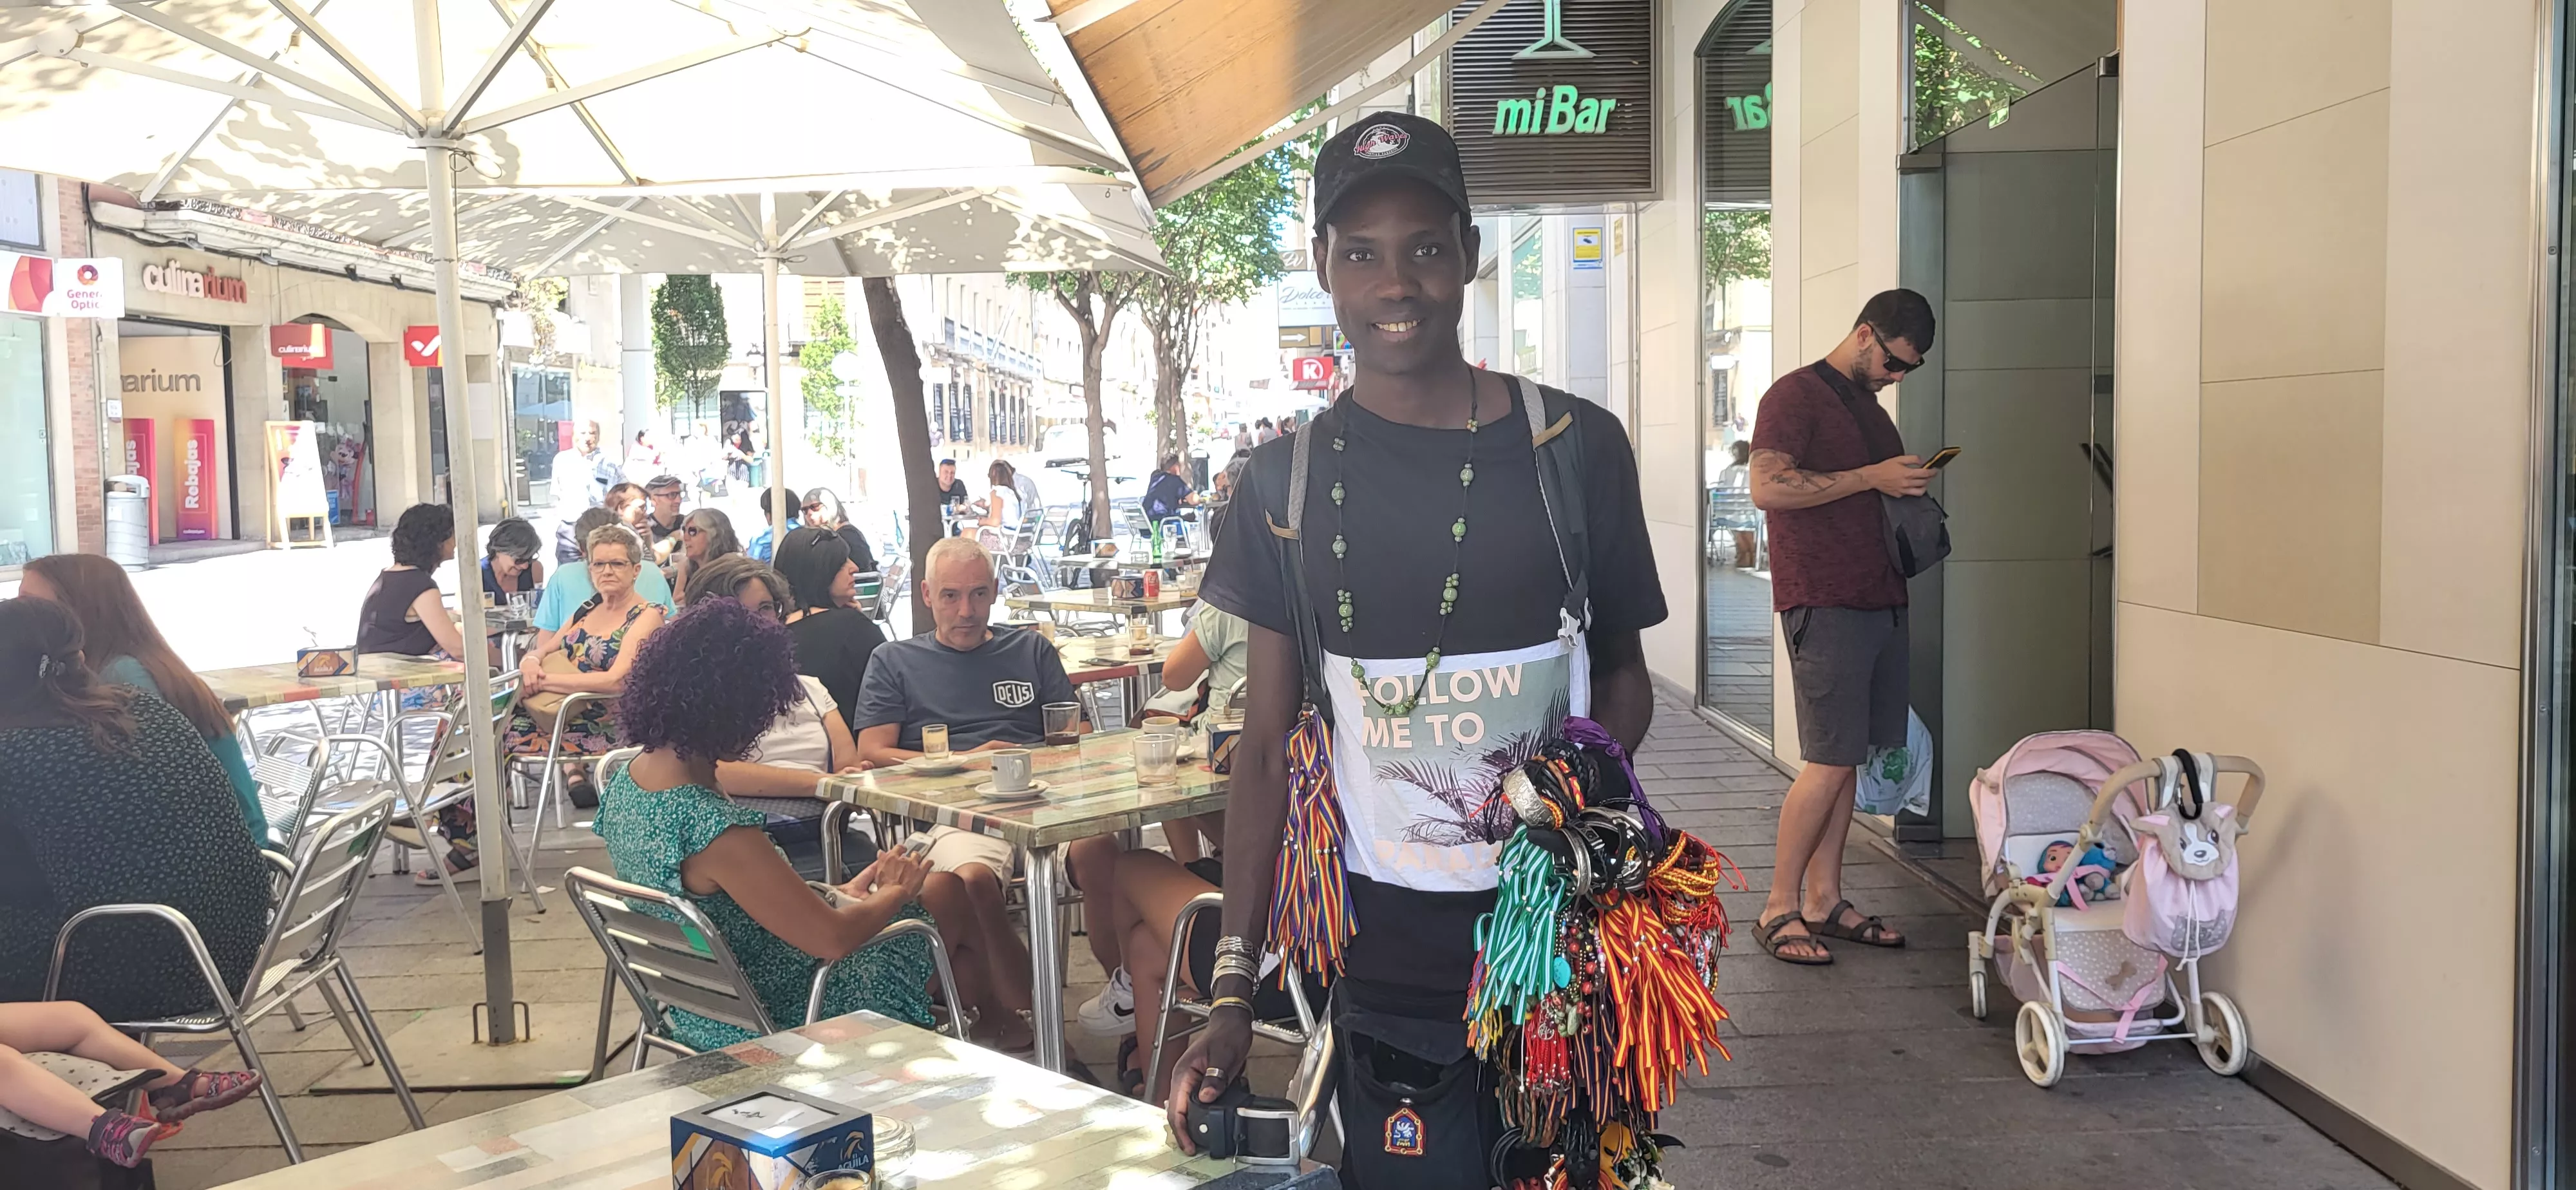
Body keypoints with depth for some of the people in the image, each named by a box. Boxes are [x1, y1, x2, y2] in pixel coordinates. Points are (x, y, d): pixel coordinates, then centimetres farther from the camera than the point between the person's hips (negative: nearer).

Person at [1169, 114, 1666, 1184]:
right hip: (1383, 966, 0)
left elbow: (1624, 678, 9)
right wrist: (1234, 987, -4)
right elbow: (1268, 744, 2)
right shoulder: (1285, 480, 1)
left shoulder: (1574, 446, 0)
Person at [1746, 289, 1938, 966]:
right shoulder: (1795, 395, -6)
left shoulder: (1870, 408, 21)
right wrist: (1871, 478, -17)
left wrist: (1910, 486, 12)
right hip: (1823, 604, -8)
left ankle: (1824, 901, 16)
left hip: (1879, 600, 9)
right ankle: (1778, 907, 1)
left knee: (1846, 759, 9)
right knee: (1831, 760, -9)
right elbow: (1768, 486, -19)